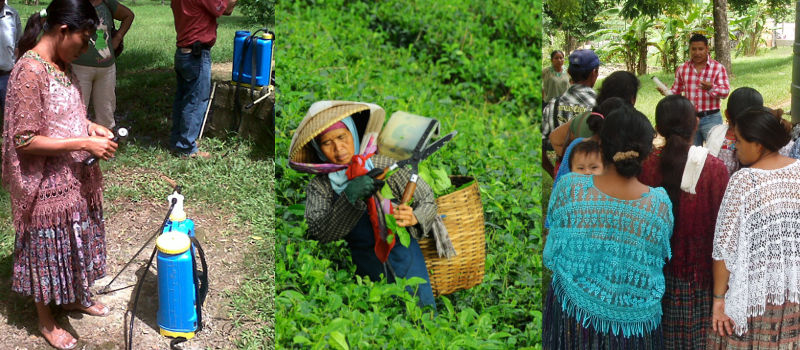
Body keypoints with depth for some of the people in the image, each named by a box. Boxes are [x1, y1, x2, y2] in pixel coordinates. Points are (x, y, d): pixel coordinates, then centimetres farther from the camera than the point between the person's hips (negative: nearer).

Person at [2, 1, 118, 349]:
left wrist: (91, 126, -1)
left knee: (74, 241, 24)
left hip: (74, 177, 8)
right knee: (47, 248, 10)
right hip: (46, 184, -8)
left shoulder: (61, 64, 2)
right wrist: (85, 144, -25)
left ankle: (75, 296, 46)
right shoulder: (30, 71, -26)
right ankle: (46, 320, 28)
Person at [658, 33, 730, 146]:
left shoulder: (718, 68, -1)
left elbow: (725, 91, -8)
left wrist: (711, 88, -28)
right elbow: (676, 91, 17)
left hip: (711, 119, -3)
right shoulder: (682, 69, 9)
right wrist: (666, 92, -6)